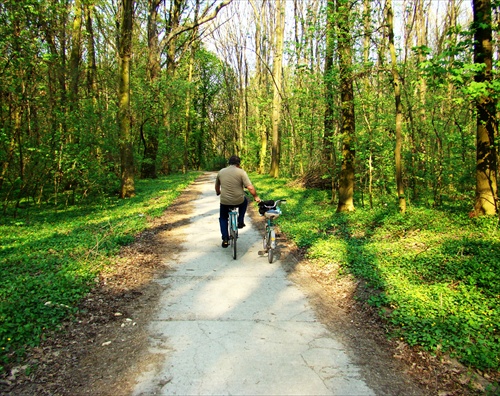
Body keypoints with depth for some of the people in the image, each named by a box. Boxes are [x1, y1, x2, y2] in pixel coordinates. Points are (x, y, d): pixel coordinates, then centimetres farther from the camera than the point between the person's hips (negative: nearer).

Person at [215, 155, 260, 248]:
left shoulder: (221, 172, 6)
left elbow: (217, 186, 19)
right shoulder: (241, 172, -6)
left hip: (225, 201, 2)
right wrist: (256, 197, 1)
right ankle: (240, 221, 28)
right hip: (239, 201, -2)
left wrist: (218, 193, 40)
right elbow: (250, 187, -14)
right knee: (245, 200, 34)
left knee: (223, 218, 25)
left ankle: (225, 240, 14)